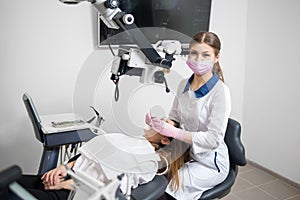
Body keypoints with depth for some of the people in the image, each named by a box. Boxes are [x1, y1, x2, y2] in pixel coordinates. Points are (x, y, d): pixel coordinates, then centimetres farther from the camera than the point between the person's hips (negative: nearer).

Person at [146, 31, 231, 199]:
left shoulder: (220, 91, -19)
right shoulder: (183, 85, 1)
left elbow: (214, 138, -22)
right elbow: (174, 118, 10)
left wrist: (173, 132, -30)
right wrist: (157, 123, -12)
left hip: (210, 163, -5)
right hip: (186, 153, 5)